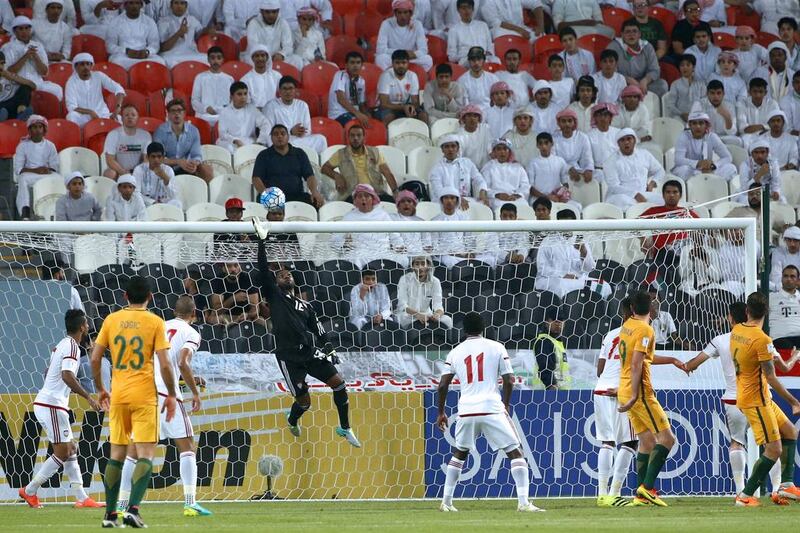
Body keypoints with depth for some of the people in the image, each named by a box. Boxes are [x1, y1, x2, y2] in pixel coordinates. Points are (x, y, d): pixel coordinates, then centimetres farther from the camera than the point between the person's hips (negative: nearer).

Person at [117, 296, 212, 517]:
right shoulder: (191, 333, 3)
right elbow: (183, 363, -12)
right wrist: (195, 393, -3)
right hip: (166, 392, -5)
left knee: (134, 450, 10)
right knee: (187, 447, 3)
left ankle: (122, 504, 8)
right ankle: (190, 503, -8)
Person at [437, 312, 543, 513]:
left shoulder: (455, 352, 11)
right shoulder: (496, 348, 4)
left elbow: (443, 385, 7)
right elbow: (508, 381, 1)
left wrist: (441, 413, 18)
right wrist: (506, 405, 16)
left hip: (466, 411, 3)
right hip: (491, 408, -3)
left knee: (459, 452, 24)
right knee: (515, 451, 0)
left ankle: (446, 501, 23)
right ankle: (523, 502, -14)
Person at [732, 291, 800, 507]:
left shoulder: (736, 331, 2)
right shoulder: (762, 340, -22)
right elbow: (771, 379, -22)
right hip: (756, 400, -9)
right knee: (774, 450, -6)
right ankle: (745, 496, -2)